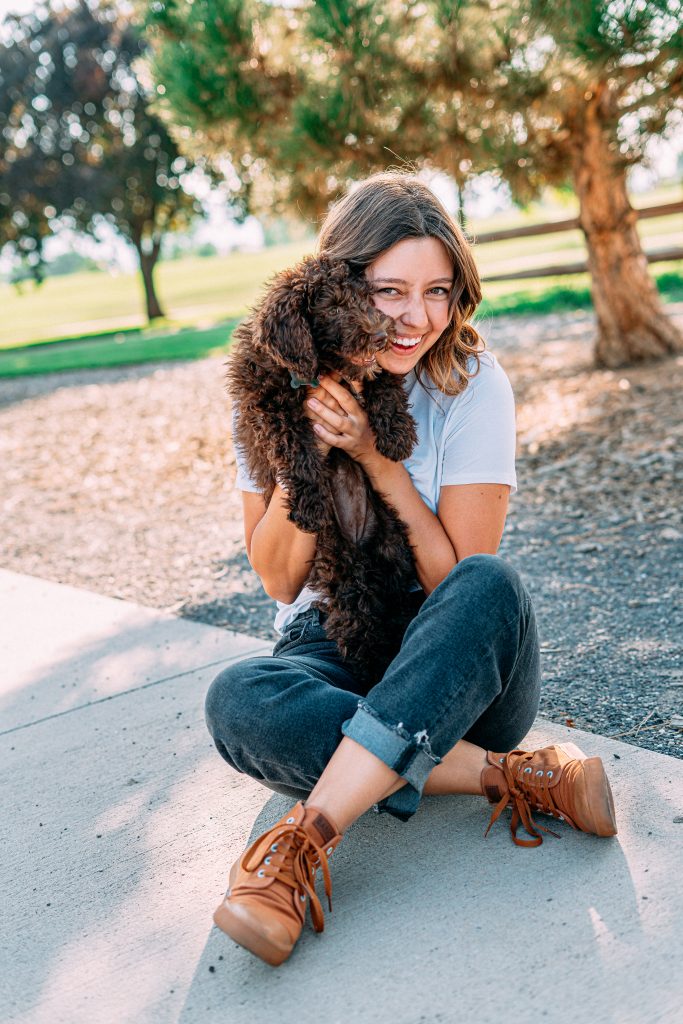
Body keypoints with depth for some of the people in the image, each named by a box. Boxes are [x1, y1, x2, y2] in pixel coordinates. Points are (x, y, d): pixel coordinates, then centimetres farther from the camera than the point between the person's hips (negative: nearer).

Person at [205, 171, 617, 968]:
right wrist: (303, 448, -20)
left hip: (452, 675, -1)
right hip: (335, 656, 1)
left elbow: (462, 580, -12)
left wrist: (373, 454, -22)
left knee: (491, 588, -34)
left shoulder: (472, 384, -8)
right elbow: (279, 578, -6)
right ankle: (513, 776, -25)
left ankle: (304, 841, -36)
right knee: (237, 701, -31)